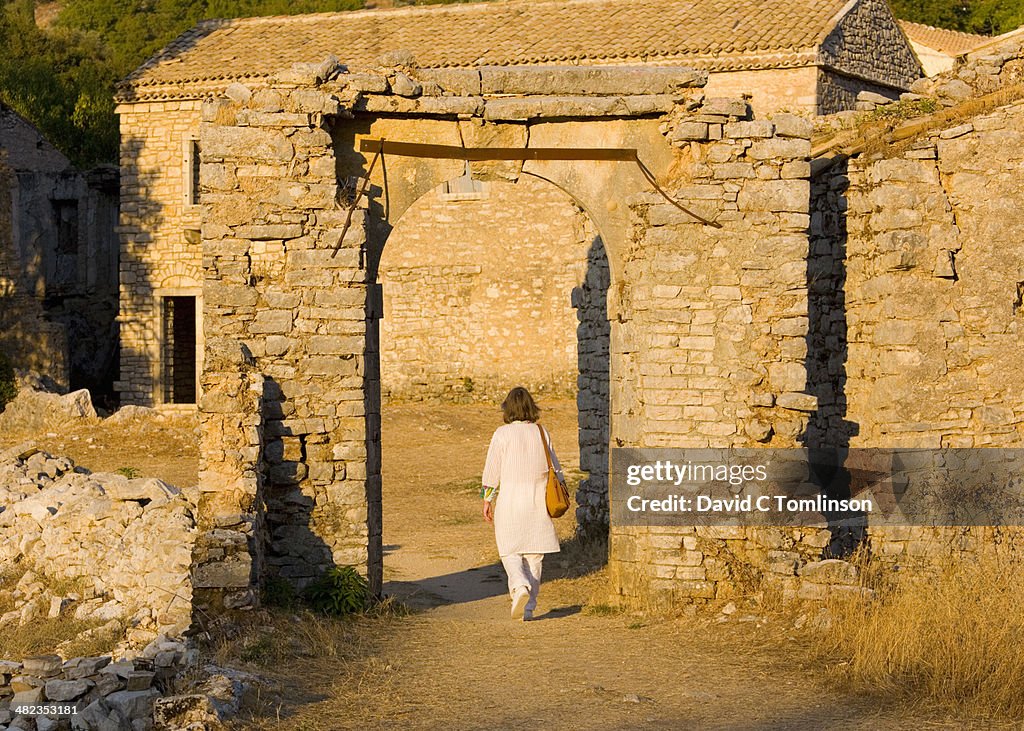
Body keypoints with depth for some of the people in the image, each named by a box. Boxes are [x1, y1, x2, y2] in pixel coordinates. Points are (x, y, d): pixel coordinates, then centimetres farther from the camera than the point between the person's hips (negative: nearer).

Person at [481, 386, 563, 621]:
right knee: (533, 555, 9)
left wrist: (488, 500, 5)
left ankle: (520, 587, -22)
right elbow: (554, 467, 10)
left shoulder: (502, 434, -7)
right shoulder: (542, 433, 3)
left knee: (511, 552, 6)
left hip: (510, 499, -3)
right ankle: (528, 608, 8)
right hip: (537, 501, 3)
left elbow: (492, 470, -5)